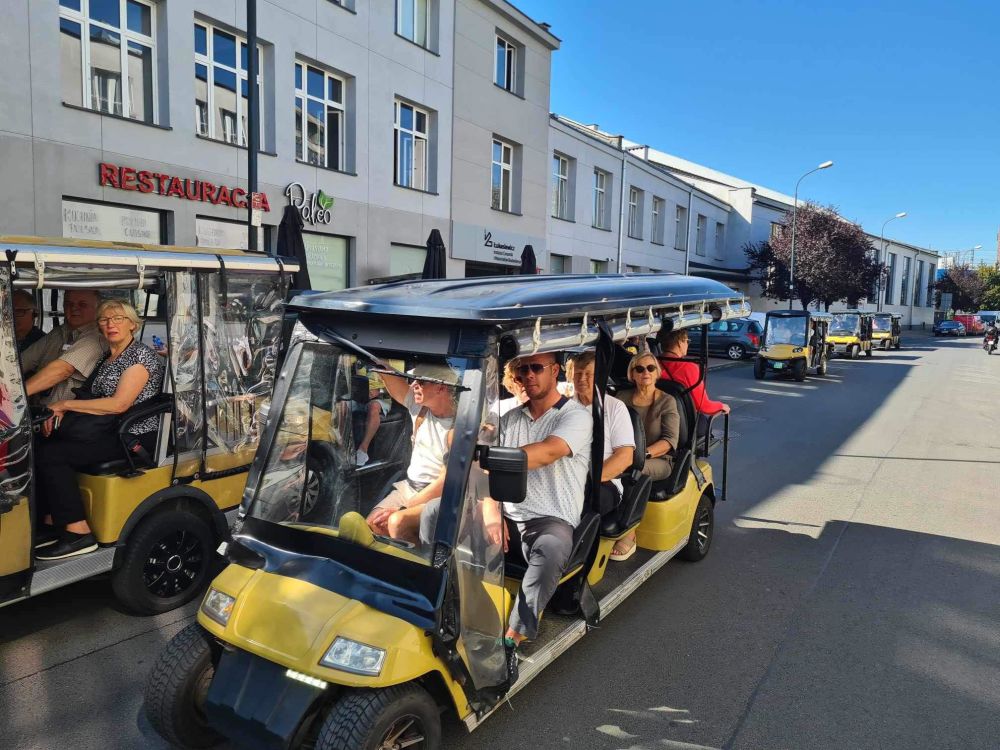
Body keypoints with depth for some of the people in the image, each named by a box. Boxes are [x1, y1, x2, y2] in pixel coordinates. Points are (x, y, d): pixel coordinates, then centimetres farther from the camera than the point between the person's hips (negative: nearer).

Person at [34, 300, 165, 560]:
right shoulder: (107, 359, 19)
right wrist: (60, 409, -2)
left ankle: (78, 532, -15)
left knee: (51, 454, -18)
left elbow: (118, 404, -18)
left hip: (135, 437, -9)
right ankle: (54, 521, 1)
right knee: (40, 446, -5)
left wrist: (66, 404, -11)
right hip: (110, 431, 9)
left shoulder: (142, 355, -9)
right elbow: (98, 401, 17)